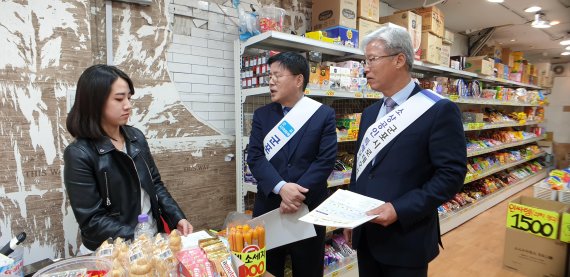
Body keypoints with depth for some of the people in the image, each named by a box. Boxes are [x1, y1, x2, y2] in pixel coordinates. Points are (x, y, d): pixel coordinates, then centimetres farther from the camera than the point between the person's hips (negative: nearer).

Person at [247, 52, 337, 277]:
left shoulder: (324, 114, -3)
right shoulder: (261, 115, 5)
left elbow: (326, 160, -10)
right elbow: (255, 157, -5)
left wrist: (298, 194, -19)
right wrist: (281, 188, -20)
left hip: (308, 208, -2)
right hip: (268, 207, 3)